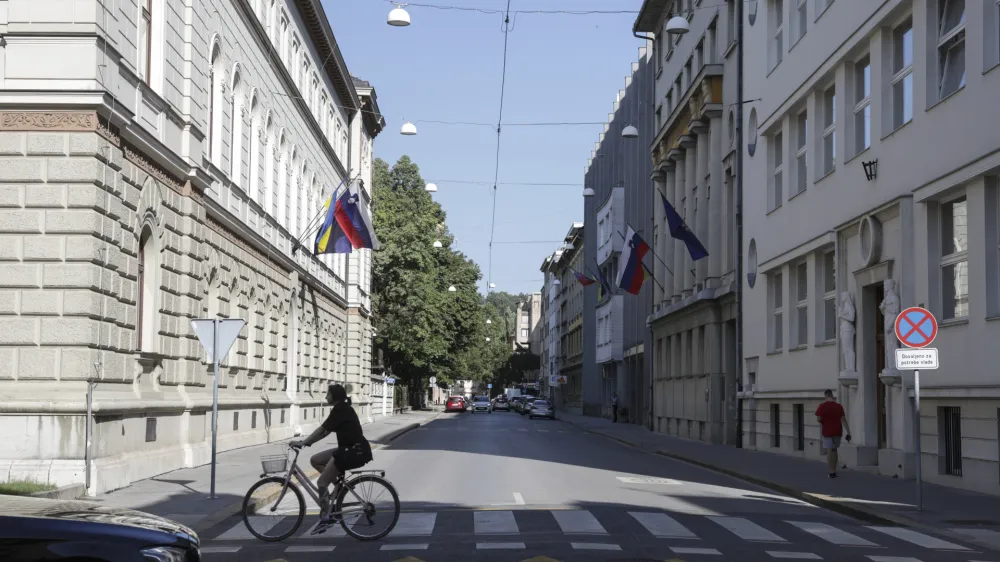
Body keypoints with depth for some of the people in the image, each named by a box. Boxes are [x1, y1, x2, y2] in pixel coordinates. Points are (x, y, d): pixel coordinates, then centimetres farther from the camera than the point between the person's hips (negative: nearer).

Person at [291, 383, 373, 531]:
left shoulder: (340, 409, -14)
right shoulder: (342, 409, 16)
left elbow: (322, 430, -18)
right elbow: (325, 431, 16)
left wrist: (303, 442, -15)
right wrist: (307, 442, 9)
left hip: (356, 451, -10)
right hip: (349, 449, 10)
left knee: (322, 482, -8)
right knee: (315, 460, 9)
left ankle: (325, 518, -3)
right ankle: (339, 483, 9)